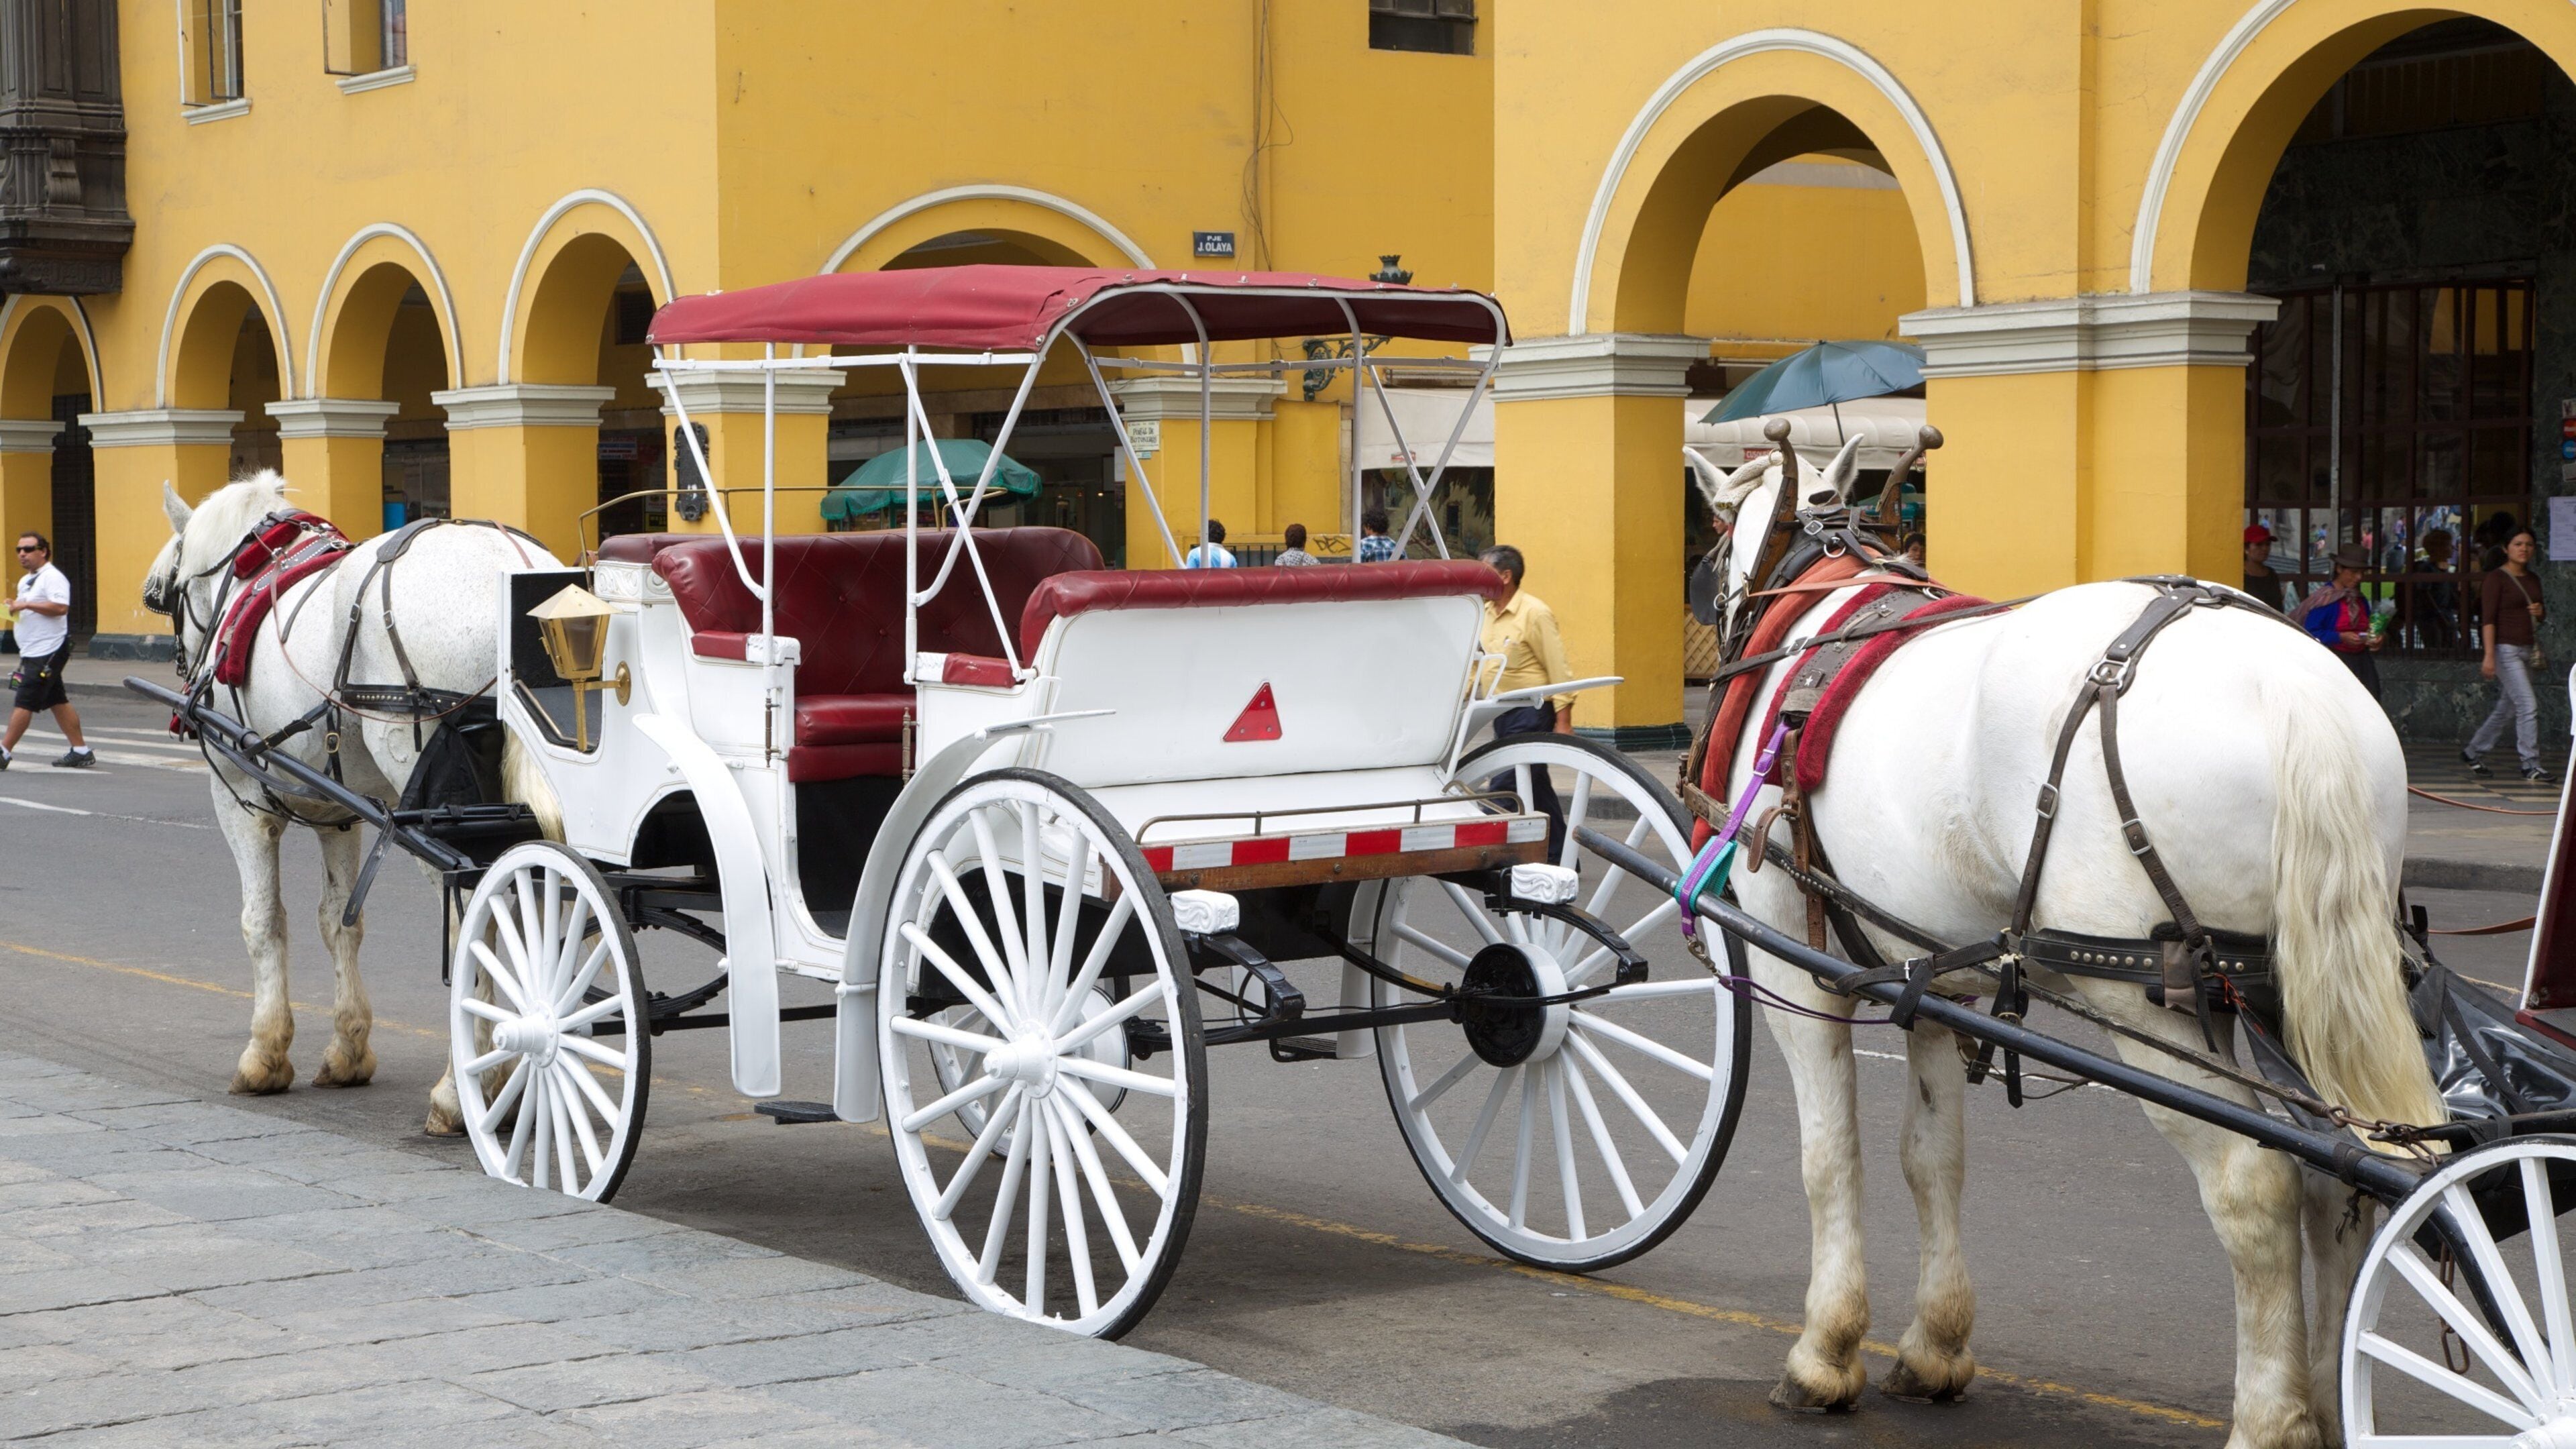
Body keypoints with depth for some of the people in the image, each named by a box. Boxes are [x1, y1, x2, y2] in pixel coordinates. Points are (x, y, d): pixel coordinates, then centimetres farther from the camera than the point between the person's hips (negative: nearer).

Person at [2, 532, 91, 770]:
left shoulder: (52, 578, -12)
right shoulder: (25, 581, 19)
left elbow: (60, 607, -26)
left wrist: (26, 604, -24)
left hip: (48, 652, -10)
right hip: (33, 653, 10)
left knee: (25, 702, -10)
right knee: (57, 702, 10)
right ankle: (81, 751, 12)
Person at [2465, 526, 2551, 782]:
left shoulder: (2533, 580, 15)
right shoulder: (2495, 578, -8)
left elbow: (2542, 616, 25)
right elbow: (2488, 619, -14)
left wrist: (2540, 612, -1)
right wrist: (2489, 655, -21)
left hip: (2525, 650, 8)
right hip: (2505, 649, -8)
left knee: (2506, 708, 12)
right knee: (2528, 706, -14)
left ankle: (2473, 753, 26)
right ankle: (2531, 766, -9)